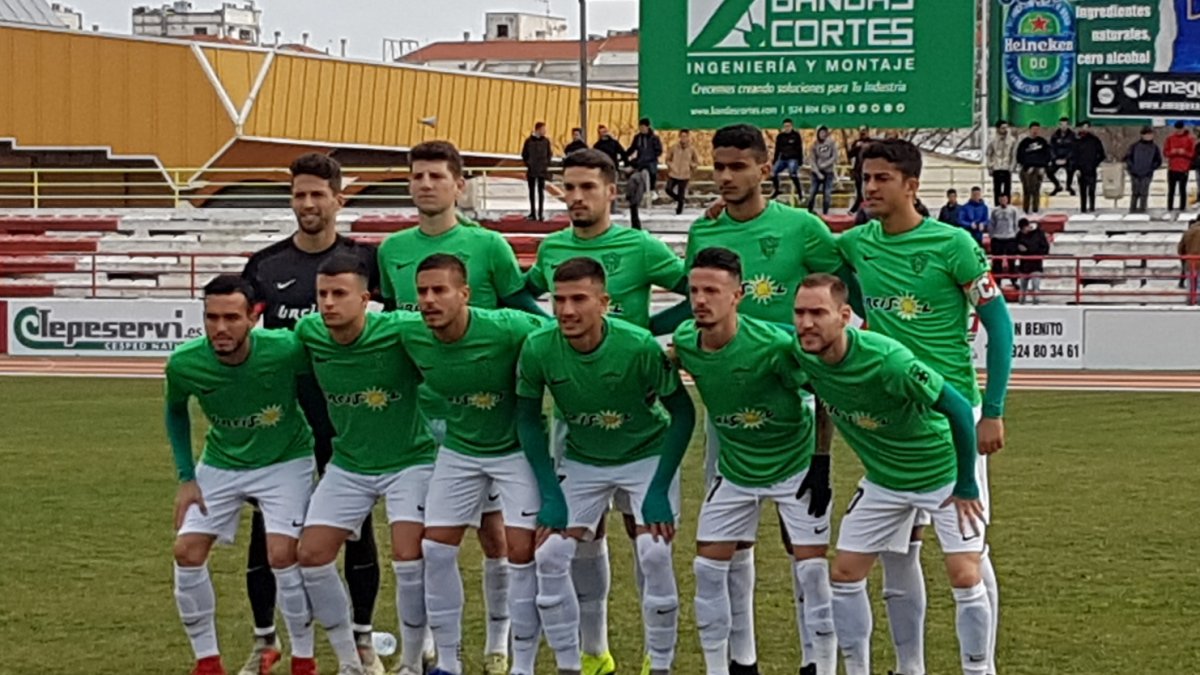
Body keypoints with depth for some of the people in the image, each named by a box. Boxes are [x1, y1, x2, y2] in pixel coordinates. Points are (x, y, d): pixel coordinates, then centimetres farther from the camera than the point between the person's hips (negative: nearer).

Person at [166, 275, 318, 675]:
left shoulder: (285, 350, -31)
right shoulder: (184, 364, -21)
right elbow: (176, 410, 3)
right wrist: (186, 478, -2)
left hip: (285, 460, -3)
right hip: (220, 463, 3)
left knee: (282, 556, -15)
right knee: (187, 551, -7)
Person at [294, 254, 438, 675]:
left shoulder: (398, 333, -24)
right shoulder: (308, 333, -9)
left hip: (408, 461, -5)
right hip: (348, 464, 5)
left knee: (408, 557, -17)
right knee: (312, 554, -3)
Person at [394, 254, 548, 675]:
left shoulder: (507, 329, -29)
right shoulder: (409, 335, -16)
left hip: (516, 447, -4)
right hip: (458, 451, 4)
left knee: (522, 553, -9)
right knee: (436, 550, 0)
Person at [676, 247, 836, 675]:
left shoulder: (773, 345, -28)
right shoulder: (684, 343, -13)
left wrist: (822, 463, -15)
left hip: (795, 464, -5)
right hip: (735, 470, 5)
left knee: (812, 568, -9)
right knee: (708, 567, 1)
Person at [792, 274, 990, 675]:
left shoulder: (886, 360, -35)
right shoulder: (801, 356, -17)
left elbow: (957, 408, -26)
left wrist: (966, 486, -19)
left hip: (943, 474, -6)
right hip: (882, 481, 6)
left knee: (965, 577, -14)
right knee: (844, 575, 3)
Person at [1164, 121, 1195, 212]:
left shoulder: (1190, 139, -1)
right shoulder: (1170, 138, 6)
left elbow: (1193, 154, -1)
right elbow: (1165, 152, 8)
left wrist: (1184, 152, -18)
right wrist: (1172, 152, -13)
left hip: (1184, 169, -3)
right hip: (1172, 168, 3)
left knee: (1182, 189, -1)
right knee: (1171, 189, 5)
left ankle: (1183, 207, 3)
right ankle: (1170, 207, 9)